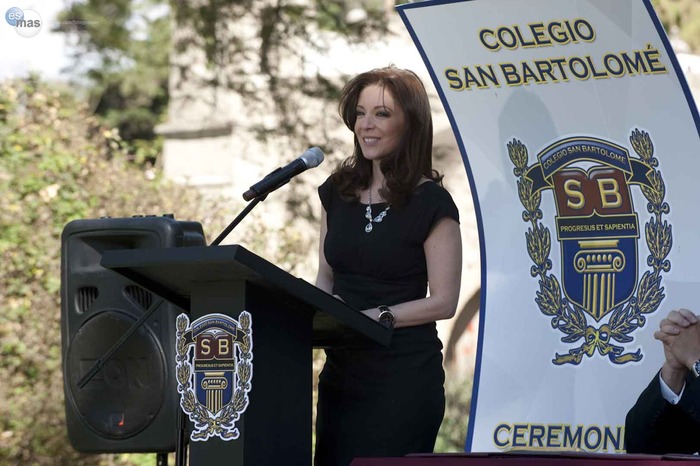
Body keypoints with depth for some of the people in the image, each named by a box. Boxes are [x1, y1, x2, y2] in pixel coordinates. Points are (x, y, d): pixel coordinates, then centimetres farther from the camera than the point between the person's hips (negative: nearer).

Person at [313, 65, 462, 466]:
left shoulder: (431, 202, -8)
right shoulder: (339, 190, 10)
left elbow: (443, 302, -10)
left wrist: (371, 317, -20)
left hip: (405, 373, -6)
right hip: (343, 369, 6)